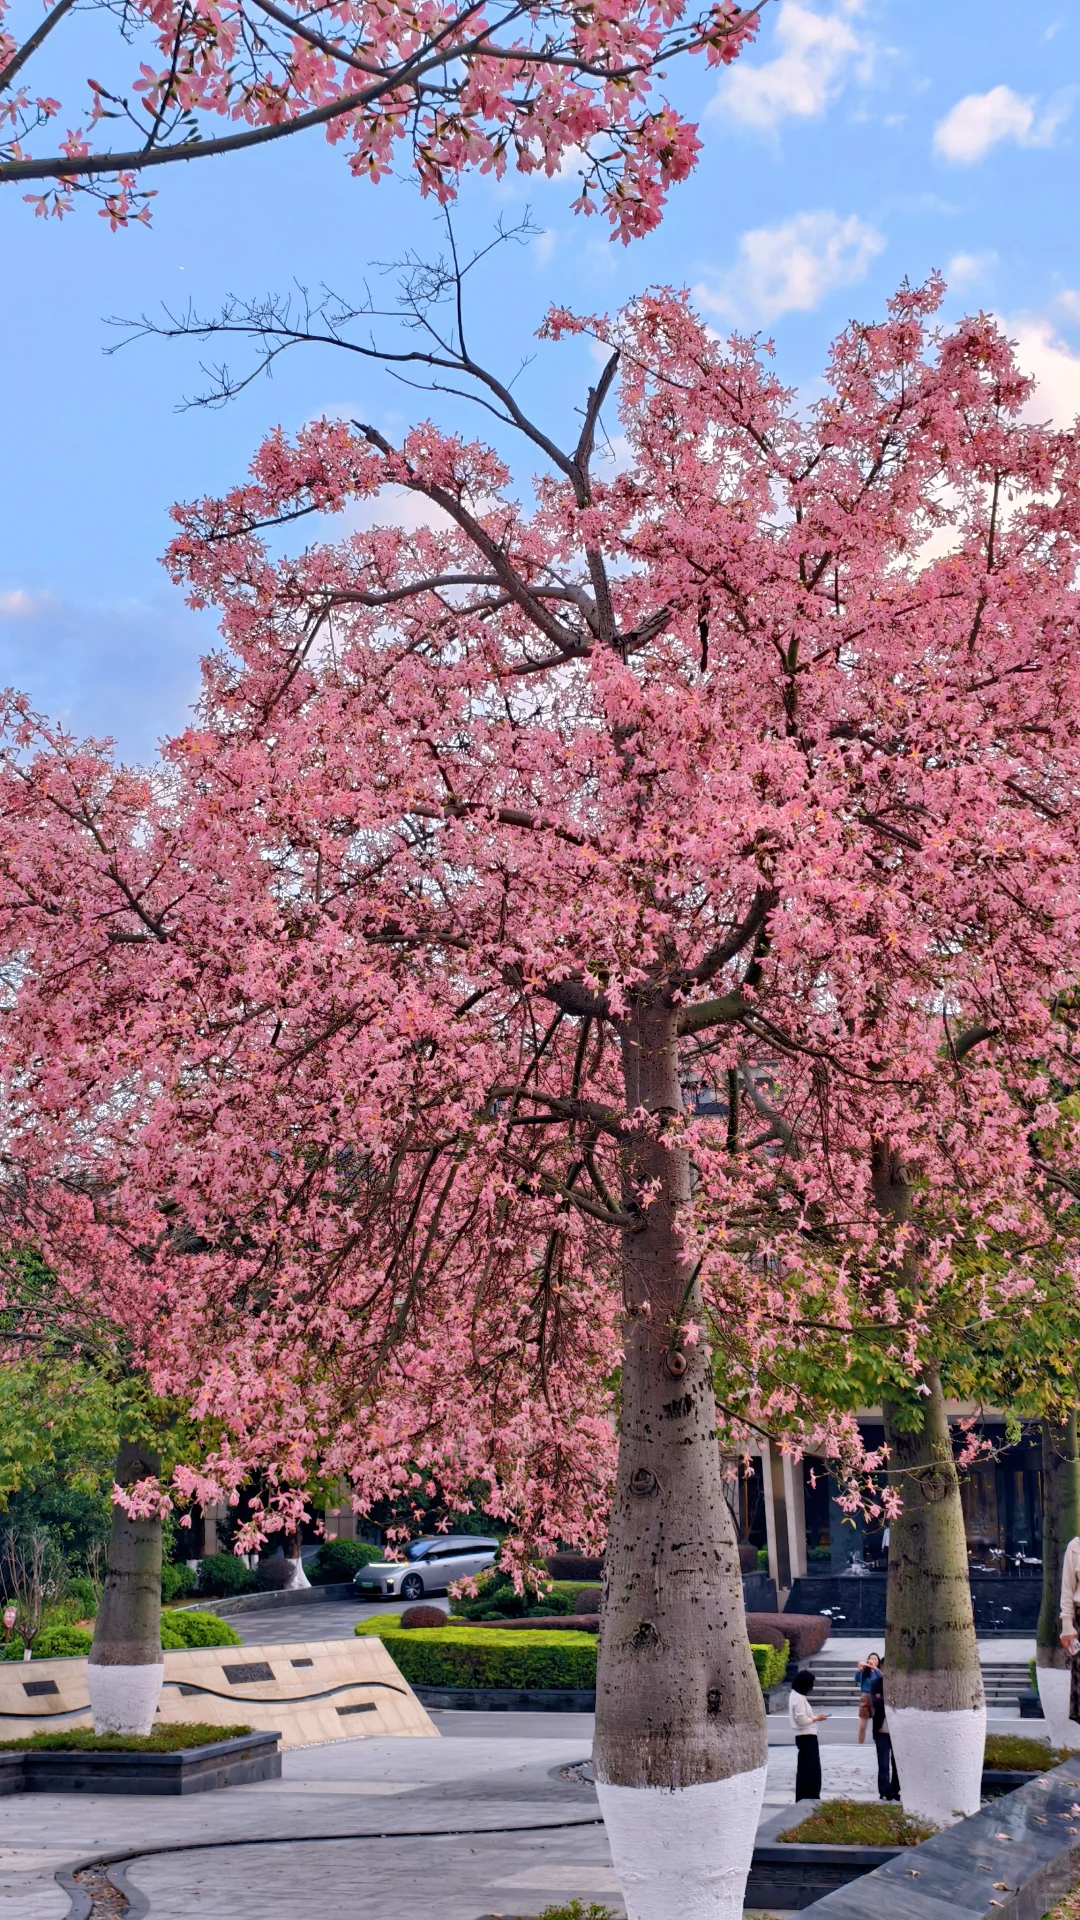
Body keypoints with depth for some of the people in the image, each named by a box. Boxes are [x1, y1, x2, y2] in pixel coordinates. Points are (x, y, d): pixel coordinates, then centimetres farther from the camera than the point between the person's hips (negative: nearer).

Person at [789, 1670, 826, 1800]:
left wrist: (814, 1717, 7)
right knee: (808, 1768, -6)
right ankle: (805, 1799, -2)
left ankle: (811, 1797, 20)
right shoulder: (799, 1698, -17)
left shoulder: (797, 1696, 14)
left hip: (806, 1736, 10)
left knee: (812, 1768, 14)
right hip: (806, 1737, -10)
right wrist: (816, 1718, -10)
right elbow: (802, 1720, -22)